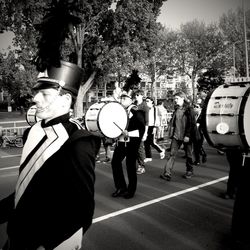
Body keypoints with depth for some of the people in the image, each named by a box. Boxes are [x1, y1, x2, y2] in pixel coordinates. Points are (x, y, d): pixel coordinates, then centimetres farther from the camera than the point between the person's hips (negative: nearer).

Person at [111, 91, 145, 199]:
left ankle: (131, 190, 21)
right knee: (115, 162, 3)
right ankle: (121, 187, 20)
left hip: (131, 142, -6)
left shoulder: (136, 111, -9)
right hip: (120, 141, 7)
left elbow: (141, 128, -15)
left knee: (130, 165, 3)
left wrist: (129, 133, -24)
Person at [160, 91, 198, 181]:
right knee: (172, 153, -3)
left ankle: (189, 171, 30)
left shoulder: (189, 109, -8)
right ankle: (167, 173, -5)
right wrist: (171, 132, 8)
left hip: (186, 136, -5)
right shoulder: (176, 109, 10)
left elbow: (192, 124, -12)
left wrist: (188, 135, -17)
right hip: (176, 135, 5)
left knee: (188, 154, 11)